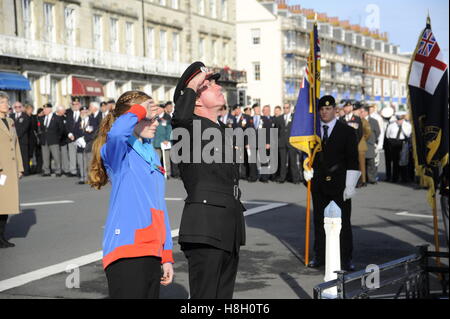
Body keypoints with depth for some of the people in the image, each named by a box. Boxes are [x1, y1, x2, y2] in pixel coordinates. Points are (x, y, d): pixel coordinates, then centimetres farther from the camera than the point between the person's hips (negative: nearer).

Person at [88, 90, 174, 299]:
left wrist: (167, 256, 20)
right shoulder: (119, 150, -4)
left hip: (151, 252, 8)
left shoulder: (152, 155, 20)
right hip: (126, 252, -8)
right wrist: (140, 110, -13)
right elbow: (116, 133, -31)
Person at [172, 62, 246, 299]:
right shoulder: (191, 126, -7)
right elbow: (180, 118, -34)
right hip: (205, 228, -9)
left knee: (224, 294, 13)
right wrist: (191, 86, -19)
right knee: (205, 295, -9)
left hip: (230, 230, 9)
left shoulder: (222, 130, 20)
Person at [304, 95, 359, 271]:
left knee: (344, 223, 0)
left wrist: (350, 186, -10)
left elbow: (353, 161, -4)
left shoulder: (347, 132, -1)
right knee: (319, 222, 9)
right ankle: (319, 256, 19)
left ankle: (346, 259, 7)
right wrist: (308, 176, 3)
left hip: (340, 185, -3)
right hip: (319, 185, 3)